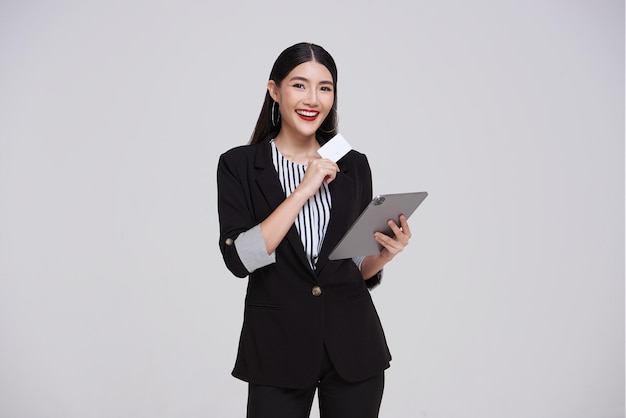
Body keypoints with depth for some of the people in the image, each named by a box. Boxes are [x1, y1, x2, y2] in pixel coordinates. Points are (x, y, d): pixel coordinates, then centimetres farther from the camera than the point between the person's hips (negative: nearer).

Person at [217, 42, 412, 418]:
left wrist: (385, 254, -10)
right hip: (279, 347, -2)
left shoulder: (354, 166, 5)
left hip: (352, 345, 3)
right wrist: (304, 190, -18)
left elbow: (358, 269, 11)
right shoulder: (239, 165, -3)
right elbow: (239, 259, -16)